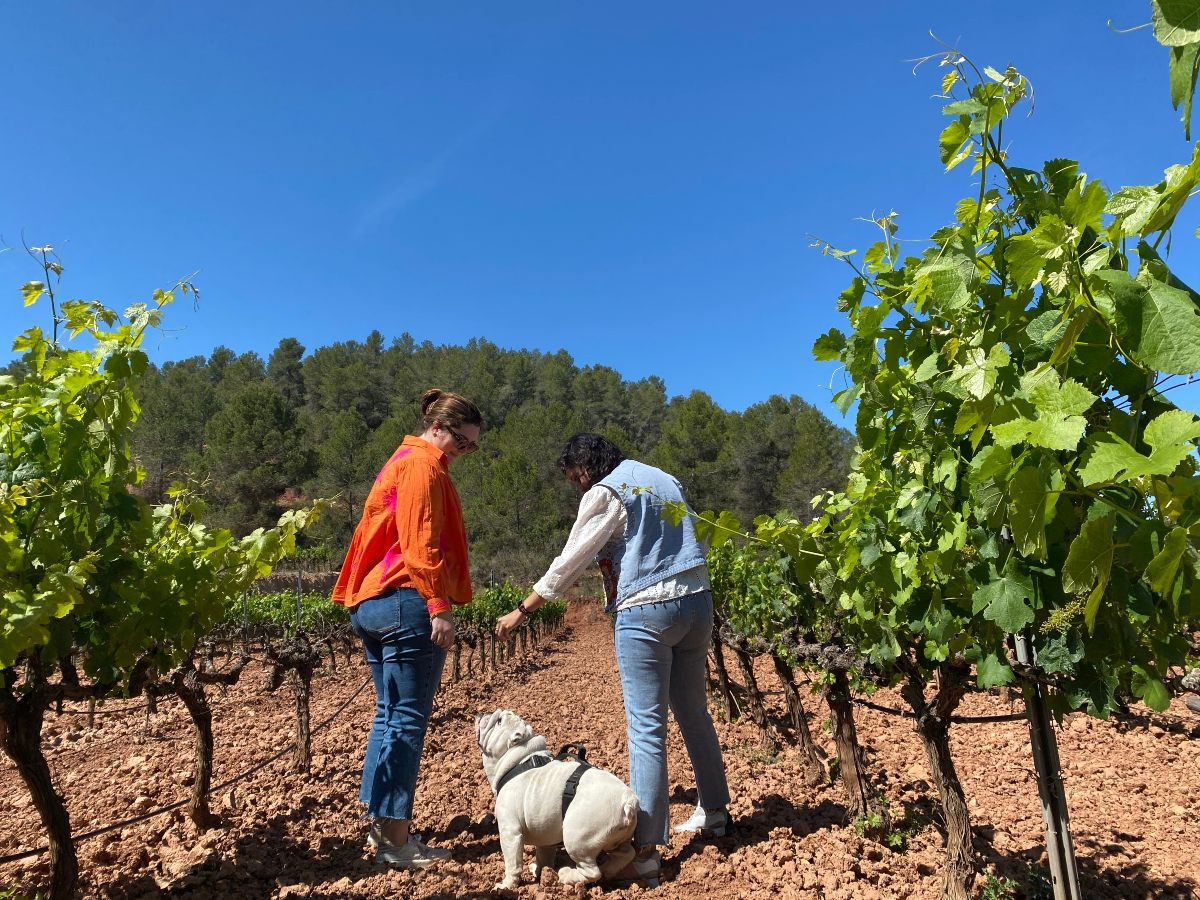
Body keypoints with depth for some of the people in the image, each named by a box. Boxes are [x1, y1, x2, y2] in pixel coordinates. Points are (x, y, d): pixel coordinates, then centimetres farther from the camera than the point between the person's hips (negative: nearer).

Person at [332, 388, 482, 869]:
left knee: (388, 715, 14)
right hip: (407, 603, -10)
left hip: (371, 602, 10)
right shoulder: (423, 465, -8)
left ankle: (379, 823, 21)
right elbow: (420, 541, -18)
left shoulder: (399, 461, 22)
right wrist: (438, 605, -21)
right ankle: (396, 840, 2)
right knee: (408, 721, -4)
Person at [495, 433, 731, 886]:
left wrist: (521, 610, -2)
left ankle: (647, 850, -2)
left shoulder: (605, 492, -7)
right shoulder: (664, 480, 16)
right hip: (697, 599, 8)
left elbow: (570, 563, -8)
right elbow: (683, 545, 16)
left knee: (646, 727, -4)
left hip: (646, 611, -8)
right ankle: (714, 811, 34)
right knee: (694, 712, 20)